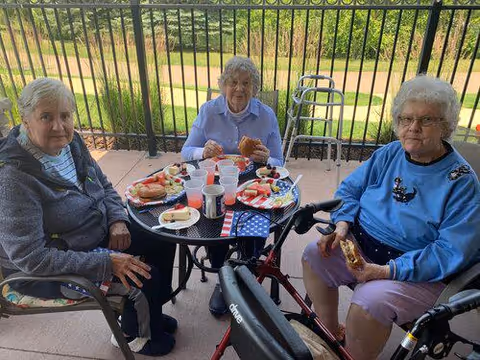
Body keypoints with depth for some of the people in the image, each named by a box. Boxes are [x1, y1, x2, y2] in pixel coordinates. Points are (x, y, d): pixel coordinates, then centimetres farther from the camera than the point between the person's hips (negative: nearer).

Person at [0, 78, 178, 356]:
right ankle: (136, 335, 20)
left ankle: (149, 314, 28)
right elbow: (29, 257, -30)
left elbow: (104, 185, 9)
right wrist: (106, 263, -31)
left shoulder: (70, 143, -6)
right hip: (47, 271, -8)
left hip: (98, 234, 8)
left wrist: (117, 220, -10)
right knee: (146, 277, -15)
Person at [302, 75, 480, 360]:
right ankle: (333, 334, 10)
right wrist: (343, 225, -12)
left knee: (369, 302, -30)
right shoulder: (389, 154, 3)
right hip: (361, 245, 6)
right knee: (314, 256, -10)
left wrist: (388, 270, -27)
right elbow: (350, 190, 7)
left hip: (417, 272, -5)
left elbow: (451, 251, -19)